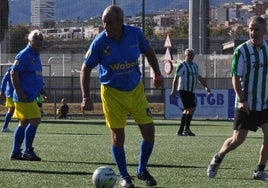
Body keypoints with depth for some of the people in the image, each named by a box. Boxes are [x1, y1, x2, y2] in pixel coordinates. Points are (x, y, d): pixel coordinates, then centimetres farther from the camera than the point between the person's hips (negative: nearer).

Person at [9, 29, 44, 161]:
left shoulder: (36, 56, 16)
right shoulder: (24, 55, -13)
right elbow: (14, 73, -18)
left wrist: (40, 90, 21)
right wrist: (19, 93, -21)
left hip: (31, 96, 10)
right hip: (25, 96, -10)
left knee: (23, 123, 11)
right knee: (35, 120, -11)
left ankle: (15, 153, 15)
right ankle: (27, 151, -4)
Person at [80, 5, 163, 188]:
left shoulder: (135, 34, -12)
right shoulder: (100, 42, -18)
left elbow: (148, 51, 9)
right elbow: (86, 68, -10)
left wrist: (157, 74, 9)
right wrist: (86, 98, -15)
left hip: (136, 89, 2)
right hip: (112, 92, -2)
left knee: (149, 131, -1)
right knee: (118, 135, -1)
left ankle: (142, 170, 21)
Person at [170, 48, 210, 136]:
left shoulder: (195, 65, 17)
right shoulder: (182, 66, -7)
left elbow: (199, 77, 27)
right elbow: (176, 78, -12)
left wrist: (206, 86, 23)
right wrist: (174, 90, -20)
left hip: (191, 91, 8)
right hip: (184, 90, -8)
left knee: (187, 110, 9)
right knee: (192, 108, -17)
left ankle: (180, 131, 14)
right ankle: (186, 128, -16)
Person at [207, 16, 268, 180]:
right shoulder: (241, 51, -10)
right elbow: (236, 78, -12)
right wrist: (241, 100, -24)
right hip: (246, 105, -4)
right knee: (237, 139, 1)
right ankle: (217, 159, 28)